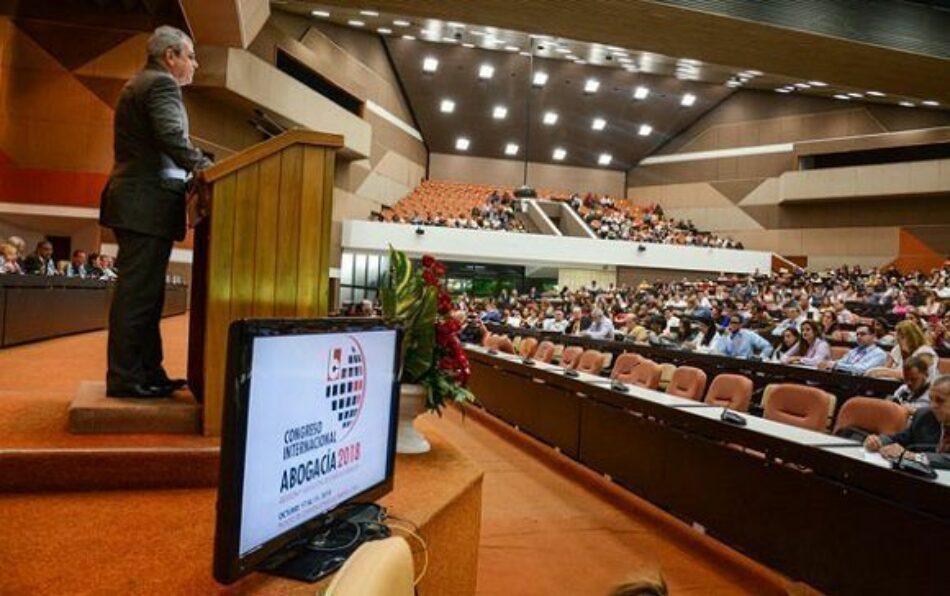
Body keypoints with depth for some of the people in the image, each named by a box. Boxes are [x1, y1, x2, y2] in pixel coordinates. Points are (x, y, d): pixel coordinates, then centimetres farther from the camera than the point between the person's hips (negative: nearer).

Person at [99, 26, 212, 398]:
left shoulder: (138, 84, 26)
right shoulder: (162, 84, -7)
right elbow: (172, 139, -21)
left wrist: (195, 170, 20)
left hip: (136, 202, 11)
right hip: (148, 203, -11)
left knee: (143, 292, 10)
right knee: (138, 292, -10)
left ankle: (147, 372, 14)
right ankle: (125, 378, -7)